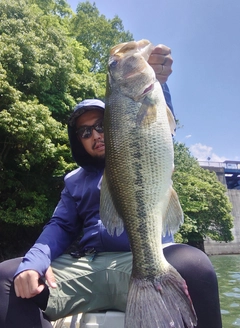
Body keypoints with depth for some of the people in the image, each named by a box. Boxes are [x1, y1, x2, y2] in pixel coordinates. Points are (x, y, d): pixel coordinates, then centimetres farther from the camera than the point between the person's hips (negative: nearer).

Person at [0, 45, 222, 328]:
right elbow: (60, 226, 14)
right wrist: (33, 262, -9)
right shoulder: (75, 180, 24)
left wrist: (155, 84, -30)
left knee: (193, 266, -36)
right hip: (86, 266, 4)